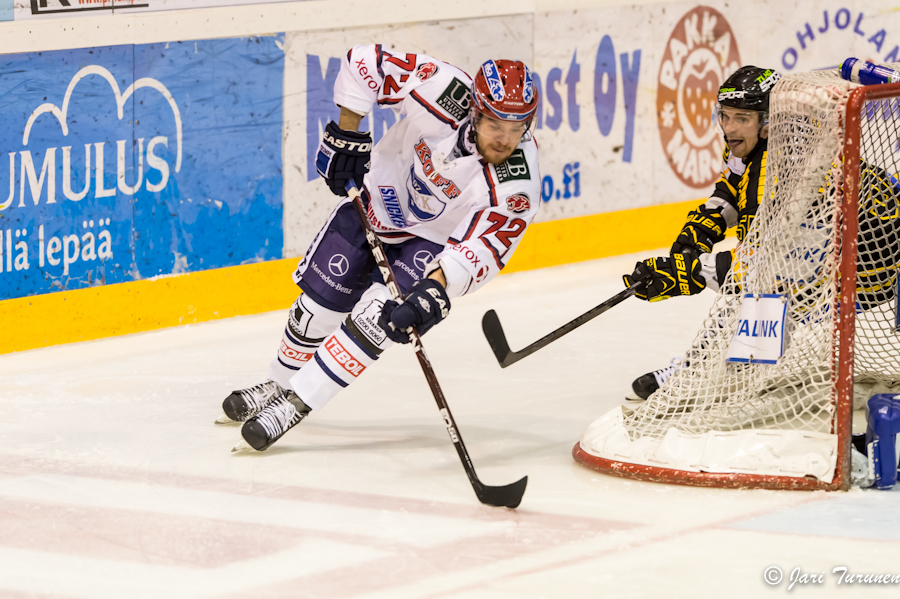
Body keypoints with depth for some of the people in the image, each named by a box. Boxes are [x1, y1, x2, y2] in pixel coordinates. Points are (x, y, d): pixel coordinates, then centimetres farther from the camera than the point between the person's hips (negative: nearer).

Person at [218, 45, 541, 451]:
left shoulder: (516, 188, -34)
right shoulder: (443, 92, -33)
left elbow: (482, 250, -38)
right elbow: (363, 62, -22)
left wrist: (435, 289, -52)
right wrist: (347, 134, -19)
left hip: (434, 242, -2)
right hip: (376, 199, 2)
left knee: (377, 316, -21)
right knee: (320, 303, 8)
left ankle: (296, 403, -8)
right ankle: (280, 385, 37)